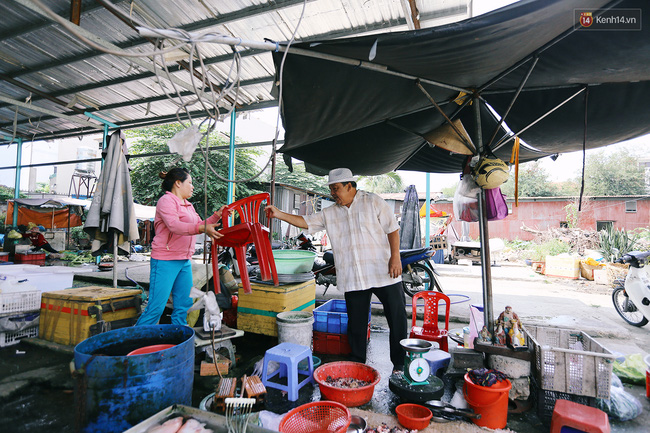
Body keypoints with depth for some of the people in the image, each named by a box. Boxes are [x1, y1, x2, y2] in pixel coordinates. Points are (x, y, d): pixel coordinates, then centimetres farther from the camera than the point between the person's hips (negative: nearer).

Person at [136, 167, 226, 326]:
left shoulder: (188, 205, 19)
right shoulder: (167, 200, -9)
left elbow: (200, 224, 22)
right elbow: (174, 225, -25)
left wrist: (217, 215, 9)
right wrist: (202, 228, -36)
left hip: (185, 261, 9)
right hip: (165, 260, -9)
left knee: (184, 305, 11)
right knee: (156, 307, -5)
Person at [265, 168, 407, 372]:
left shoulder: (373, 202, -1)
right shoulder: (330, 213, 9)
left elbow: (392, 229, -2)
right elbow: (306, 222, 5)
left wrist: (395, 257, -11)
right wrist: (279, 214, -5)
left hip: (384, 273, -3)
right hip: (353, 279, 3)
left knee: (397, 318, 6)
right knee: (356, 323, 11)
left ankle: (399, 363, 25)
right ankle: (357, 363, 30)